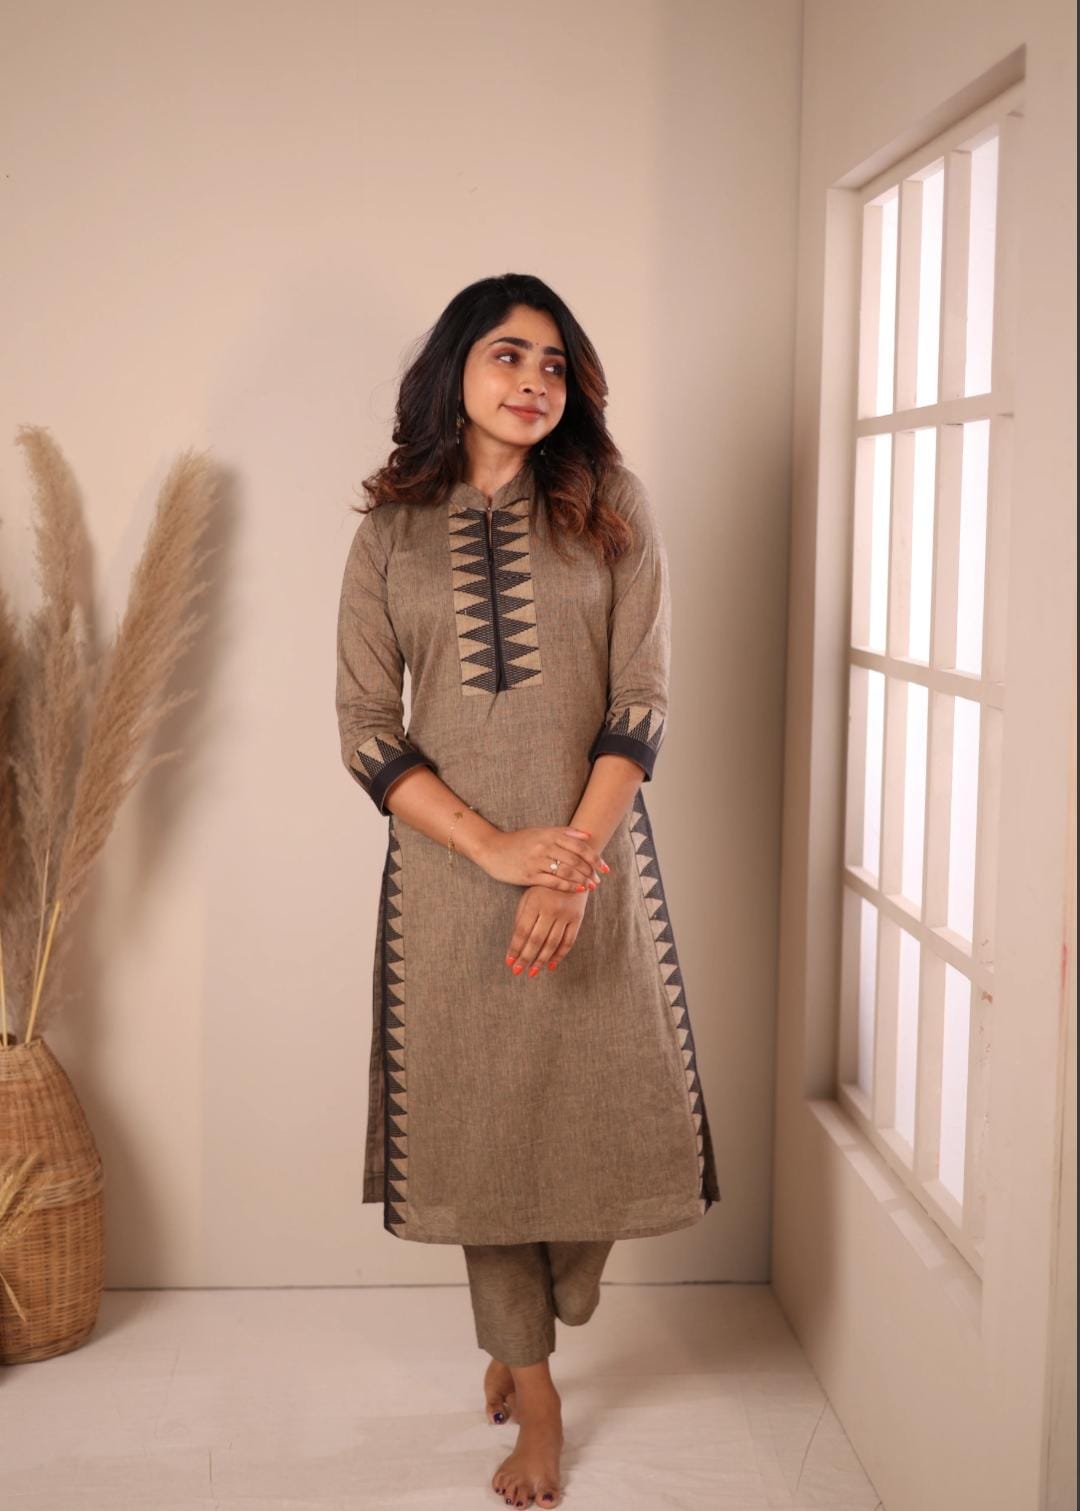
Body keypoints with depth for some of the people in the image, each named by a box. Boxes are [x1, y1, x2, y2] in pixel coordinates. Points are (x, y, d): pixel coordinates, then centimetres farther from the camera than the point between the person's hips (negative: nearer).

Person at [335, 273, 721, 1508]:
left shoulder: (609, 510, 3)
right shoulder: (390, 534, 4)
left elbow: (641, 702, -4)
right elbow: (366, 726, -2)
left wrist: (571, 861, -15)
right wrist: (497, 848, -14)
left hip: (592, 855, 0)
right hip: (449, 866, 0)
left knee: (597, 1112, 5)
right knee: (478, 1121, 6)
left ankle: (531, 1336, 34)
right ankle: (535, 1398, 24)